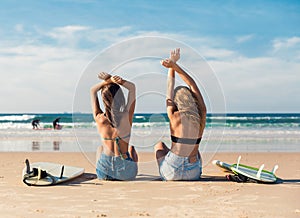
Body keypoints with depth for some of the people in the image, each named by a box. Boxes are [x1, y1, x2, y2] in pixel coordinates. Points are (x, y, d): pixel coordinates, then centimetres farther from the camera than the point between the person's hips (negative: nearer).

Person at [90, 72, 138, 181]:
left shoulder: (99, 119, -10)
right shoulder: (126, 116, -14)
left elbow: (93, 90, 5)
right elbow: (132, 87, 1)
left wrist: (108, 81, -8)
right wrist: (119, 81, -13)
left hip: (105, 171, 1)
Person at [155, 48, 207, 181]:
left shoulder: (174, 117, -12)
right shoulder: (201, 116, -5)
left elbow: (170, 89, 3)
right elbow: (192, 84, 5)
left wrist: (173, 65, 13)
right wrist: (174, 65, 6)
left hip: (171, 173, -2)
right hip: (194, 174, 3)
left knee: (159, 146, 31)